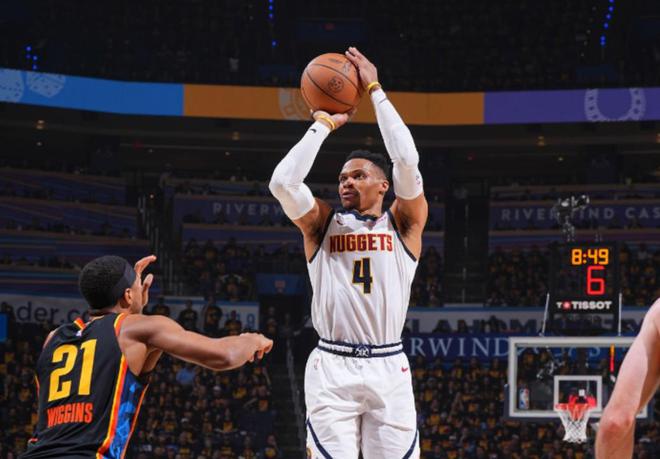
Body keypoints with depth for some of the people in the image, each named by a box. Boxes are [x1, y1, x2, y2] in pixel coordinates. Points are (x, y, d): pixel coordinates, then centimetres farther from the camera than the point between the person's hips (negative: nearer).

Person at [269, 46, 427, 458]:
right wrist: (324, 124, 0)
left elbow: (407, 162, -9)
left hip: (389, 367, 0)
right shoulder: (322, 224, 10)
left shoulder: (404, 223, 7)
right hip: (332, 367, 0)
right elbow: (283, 183, -8)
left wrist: (375, 91, -4)